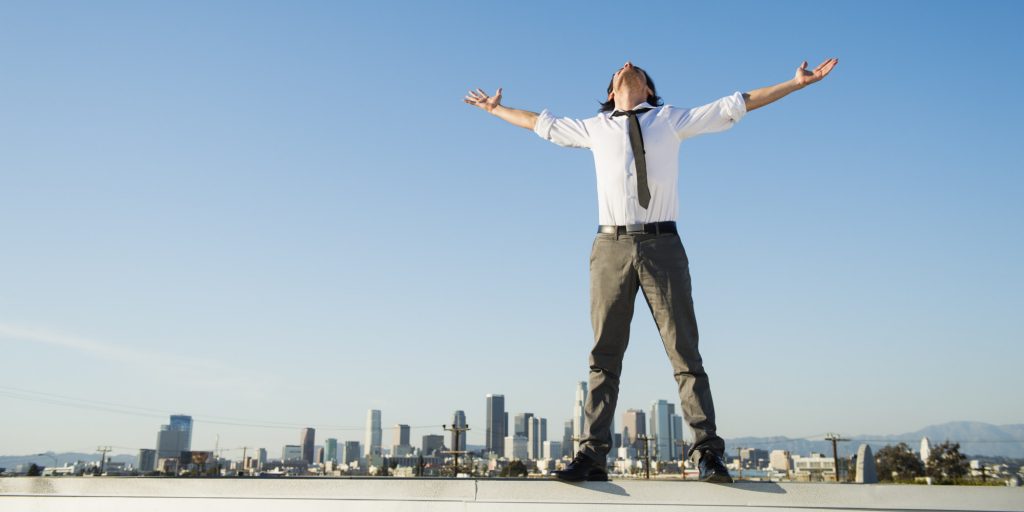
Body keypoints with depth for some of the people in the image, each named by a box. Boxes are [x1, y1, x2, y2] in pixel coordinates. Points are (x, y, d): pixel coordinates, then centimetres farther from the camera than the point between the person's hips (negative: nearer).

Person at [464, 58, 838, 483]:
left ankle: (708, 453, -3)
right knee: (604, 355, -1)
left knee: (684, 351, -4)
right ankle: (592, 455, -1)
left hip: (662, 245, -1)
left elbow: (737, 104, 15)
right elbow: (540, 123, 33)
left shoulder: (672, 119, 16)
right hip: (611, 247, 1)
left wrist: (798, 82, 12)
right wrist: (496, 109, 44)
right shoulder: (594, 128, 20)